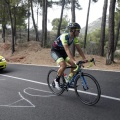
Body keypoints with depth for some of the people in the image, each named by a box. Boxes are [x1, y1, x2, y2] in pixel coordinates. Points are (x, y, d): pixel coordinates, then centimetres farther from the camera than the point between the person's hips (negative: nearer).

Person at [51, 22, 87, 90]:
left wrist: (84, 59, -20)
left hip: (62, 51, 7)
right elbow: (67, 50, -41)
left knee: (74, 65, -9)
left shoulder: (75, 38, -9)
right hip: (55, 51, -7)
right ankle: (57, 80, -5)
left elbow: (79, 49, -8)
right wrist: (74, 60, -48)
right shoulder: (64, 36, -32)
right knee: (63, 65, -29)